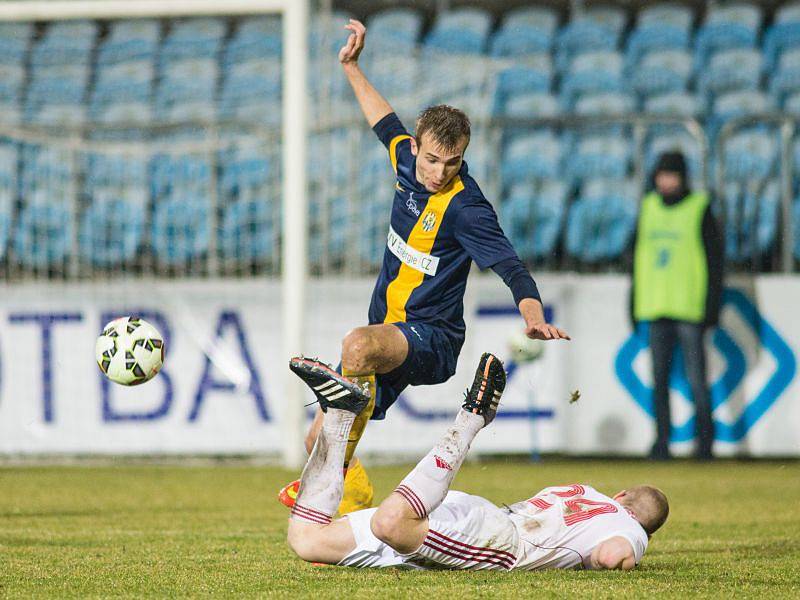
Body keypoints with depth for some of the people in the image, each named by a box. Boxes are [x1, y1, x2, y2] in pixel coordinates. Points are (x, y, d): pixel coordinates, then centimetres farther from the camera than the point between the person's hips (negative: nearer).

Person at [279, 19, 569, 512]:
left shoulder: (464, 206, -19)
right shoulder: (408, 161, 2)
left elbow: (511, 267, -26)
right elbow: (387, 122, 26)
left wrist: (535, 318, -44)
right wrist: (351, 66, 31)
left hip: (431, 340, -8)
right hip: (390, 333, 8)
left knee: (359, 344, -41)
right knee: (319, 441, 7)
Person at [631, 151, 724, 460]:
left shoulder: (699, 209, -2)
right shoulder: (648, 208, 13)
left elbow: (715, 260, -3)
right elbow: (638, 257, 19)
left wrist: (711, 307, -9)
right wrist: (635, 305, 14)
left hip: (689, 307, -5)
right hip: (655, 307, 5)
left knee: (696, 378, -5)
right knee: (659, 379, 4)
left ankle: (705, 438, 2)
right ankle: (662, 440, 7)